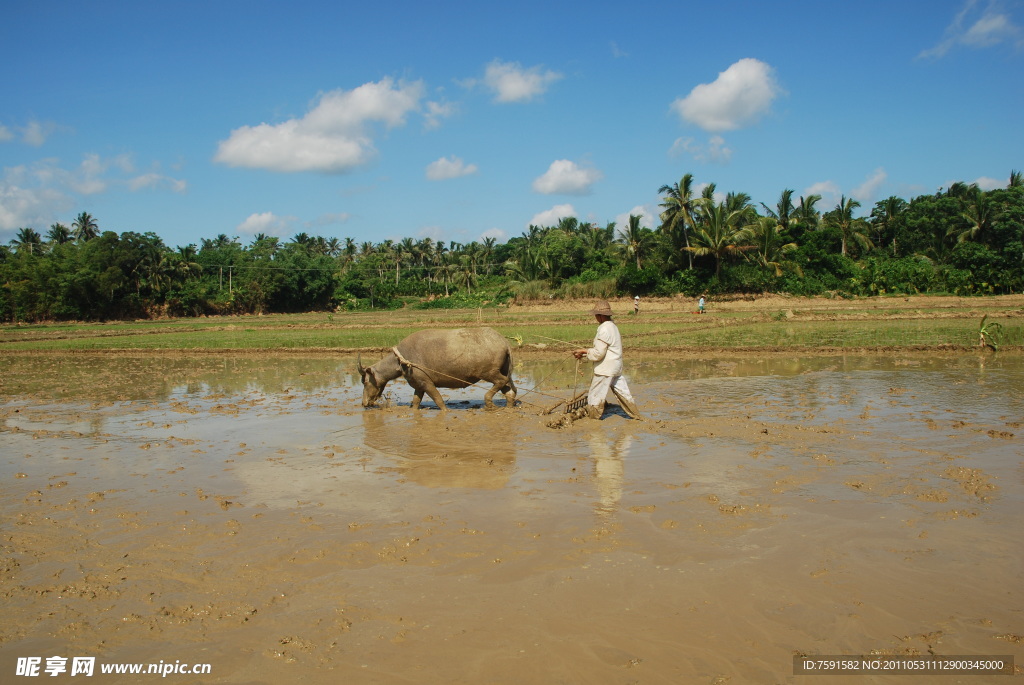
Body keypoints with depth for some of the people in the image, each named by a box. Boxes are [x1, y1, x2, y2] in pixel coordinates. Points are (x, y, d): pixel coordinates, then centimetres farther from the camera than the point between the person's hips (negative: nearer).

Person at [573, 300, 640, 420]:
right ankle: (636, 416, 21)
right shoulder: (613, 326, 12)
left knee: (595, 396, 2)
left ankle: (592, 419, 12)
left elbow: (598, 353, -20)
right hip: (616, 367, 10)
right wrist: (584, 353, 9)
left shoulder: (604, 329, -19)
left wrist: (583, 352, -8)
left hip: (605, 368, -10)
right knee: (622, 392, 16)